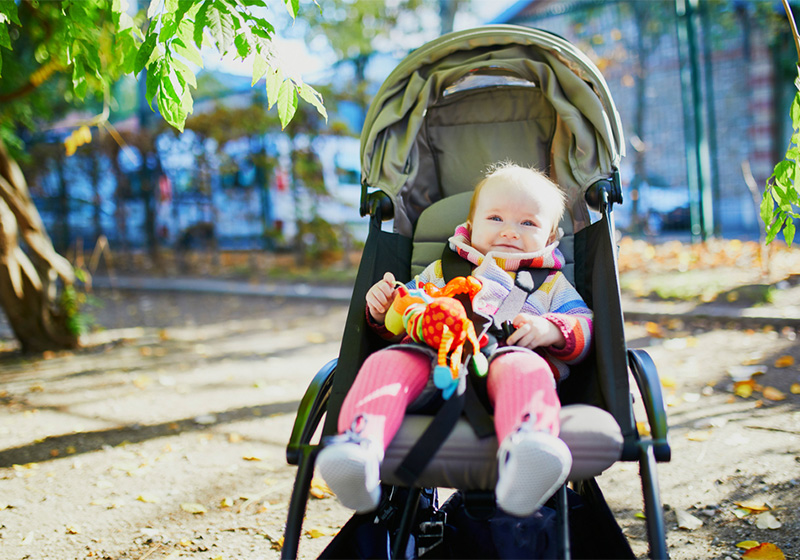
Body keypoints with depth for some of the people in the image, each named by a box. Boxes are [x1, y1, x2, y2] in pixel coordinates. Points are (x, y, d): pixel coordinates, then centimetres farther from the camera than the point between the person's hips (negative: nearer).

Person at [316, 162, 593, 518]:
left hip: (503, 359, -2)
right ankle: (359, 442, -55)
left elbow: (583, 327, 18)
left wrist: (553, 330, -5)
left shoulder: (552, 285, 31)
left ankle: (523, 457, -69)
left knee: (523, 367, -38)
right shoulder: (440, 271, 34)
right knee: (387, 361, -29)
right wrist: (382, 309, 9)